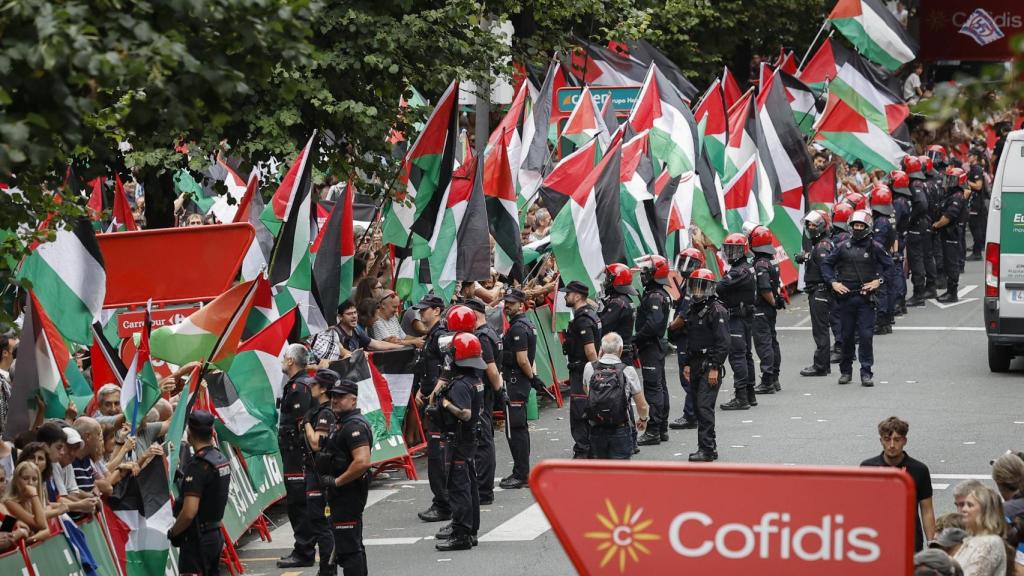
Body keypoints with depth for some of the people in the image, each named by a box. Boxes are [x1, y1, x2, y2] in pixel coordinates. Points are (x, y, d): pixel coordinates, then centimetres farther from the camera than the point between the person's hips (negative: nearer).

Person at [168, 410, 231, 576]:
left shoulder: (197, 466, -20)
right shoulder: (221, 459, 7)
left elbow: (189, 512, -26)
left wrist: (173, 532, -11)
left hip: (197, 537, -9)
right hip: (216, 534, 9)